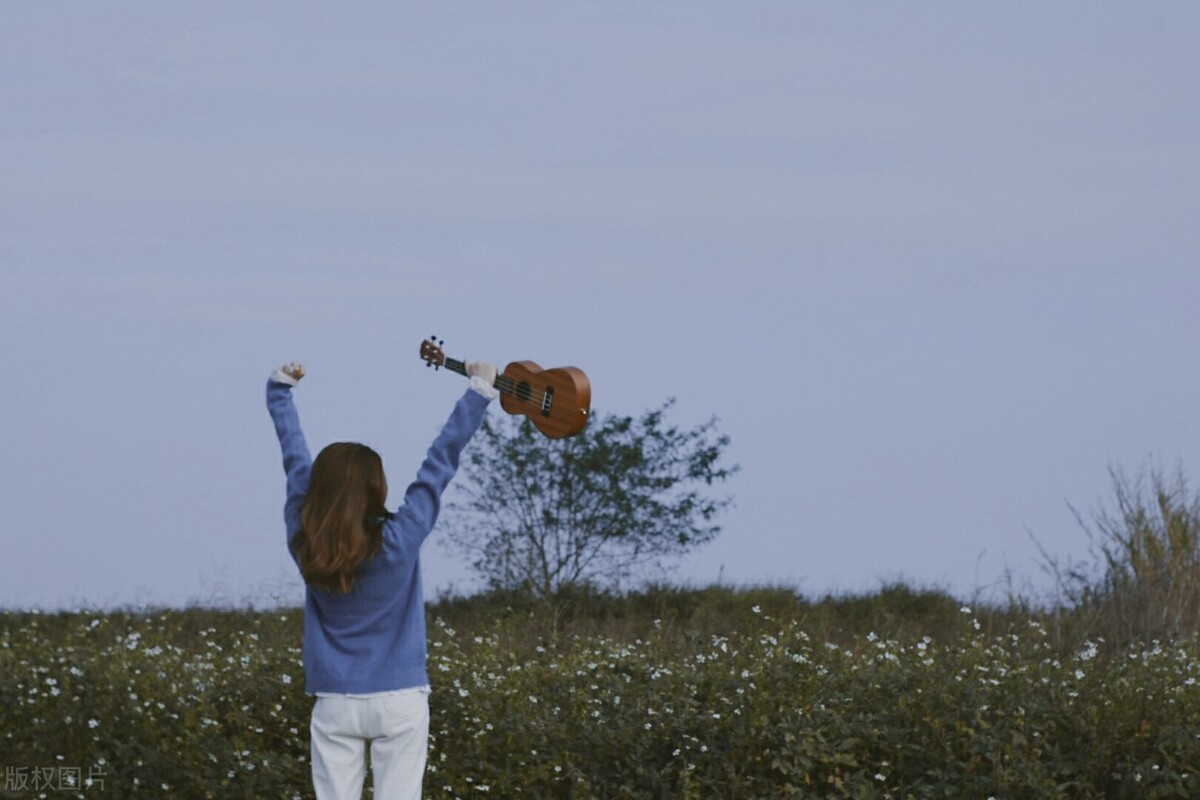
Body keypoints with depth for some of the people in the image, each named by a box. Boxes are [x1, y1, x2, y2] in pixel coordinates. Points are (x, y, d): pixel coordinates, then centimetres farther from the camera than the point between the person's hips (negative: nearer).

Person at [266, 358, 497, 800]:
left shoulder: (304, 542, -6)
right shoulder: (400, 540, -15)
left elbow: (295, 461, 6)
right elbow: (440, 462, -9)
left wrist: (280, 388, 18)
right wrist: (480, 390, -3)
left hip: (335, 704, 3)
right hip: (398, 701, -3)